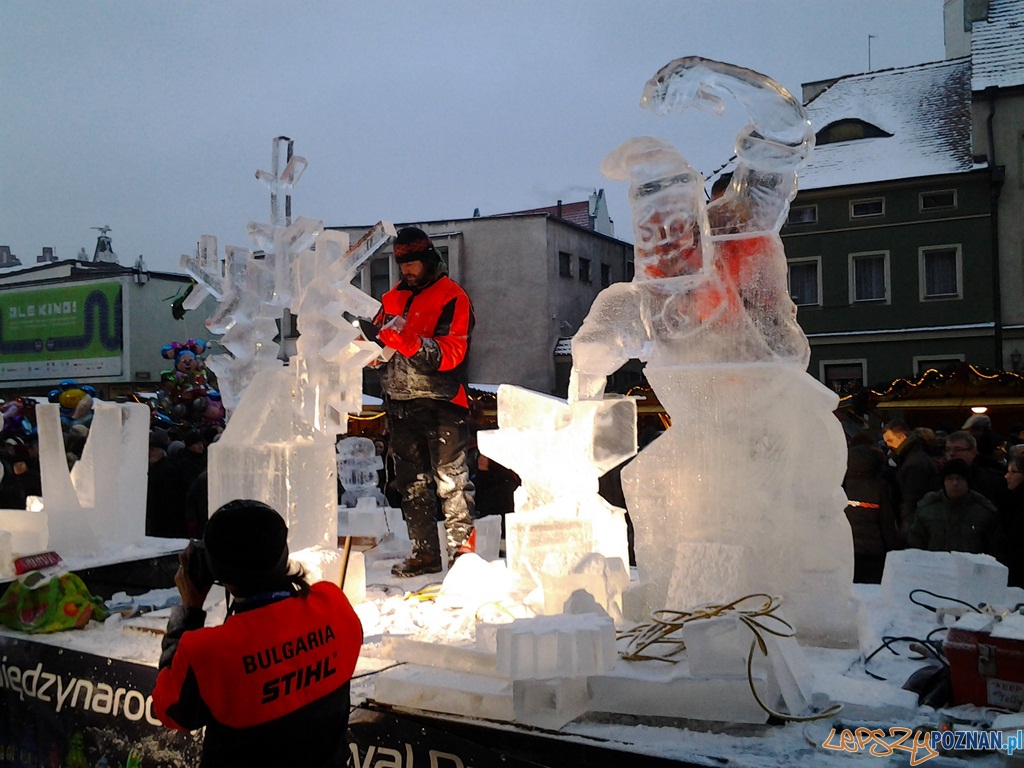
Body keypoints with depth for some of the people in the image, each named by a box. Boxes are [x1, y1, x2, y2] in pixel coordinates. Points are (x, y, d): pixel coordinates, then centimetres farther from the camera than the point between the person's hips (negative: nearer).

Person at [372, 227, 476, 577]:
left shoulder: (452, 297, -4)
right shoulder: (392, 298, 18)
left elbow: (452, 352, -15)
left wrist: (412, 344, -29)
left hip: (440, 402, -7)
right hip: (400, 403, 7)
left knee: (450, 477, -7)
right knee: (411, 481, 11)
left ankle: (462, 546, 0)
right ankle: (424, 553, 19)